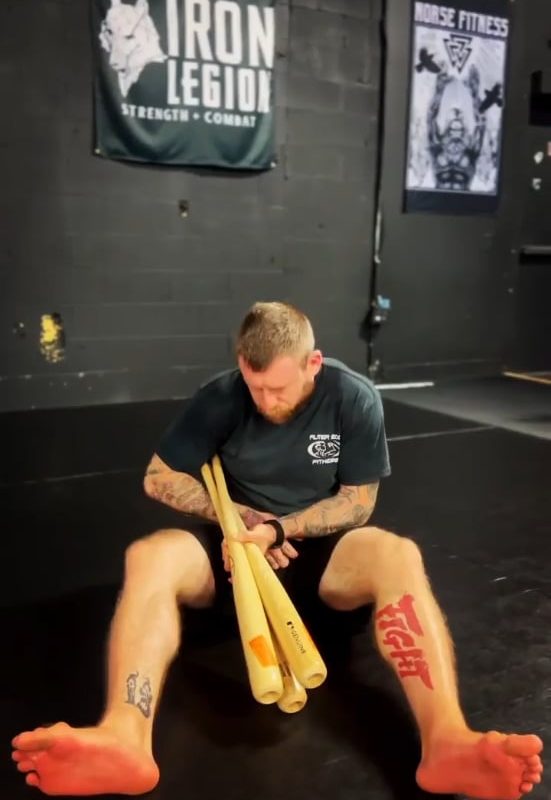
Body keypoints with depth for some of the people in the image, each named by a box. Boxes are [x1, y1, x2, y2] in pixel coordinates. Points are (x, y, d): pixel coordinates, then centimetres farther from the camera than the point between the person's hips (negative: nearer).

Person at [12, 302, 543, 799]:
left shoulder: (354, 398, -11)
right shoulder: (221, 397, -10)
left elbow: (357, 502, -7)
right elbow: (159, 479, -3)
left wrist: (280, 529, -22)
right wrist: (244, 518, -15)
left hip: (319, 542, 0)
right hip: (236, 543, 1)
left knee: (398, 556, -33)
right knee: (147, 556, -30)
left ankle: (447, 741, -51)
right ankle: (124, 740, -52)